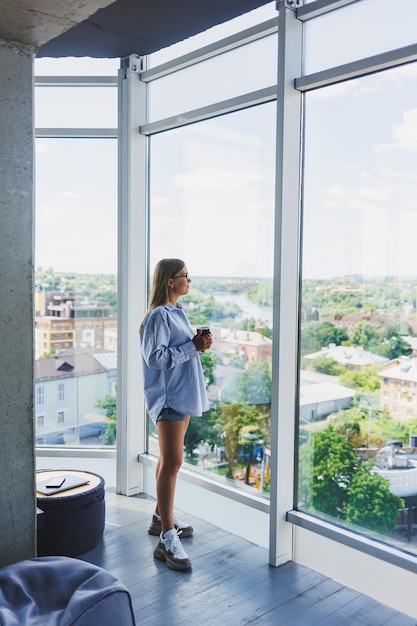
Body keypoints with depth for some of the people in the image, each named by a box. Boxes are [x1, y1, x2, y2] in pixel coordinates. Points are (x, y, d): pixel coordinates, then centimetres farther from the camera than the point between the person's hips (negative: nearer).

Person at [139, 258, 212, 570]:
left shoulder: (177, 312, 15)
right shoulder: (159, 316, -15)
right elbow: (154, 357, -22)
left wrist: (199, 344, 4)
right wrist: (192, 347, -21)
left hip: (184, 394, 10)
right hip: (168, 396, -10)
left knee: (169, 458, 18)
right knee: (172, 462, -10)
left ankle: (162, 516, 32)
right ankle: (167, 539, -5)